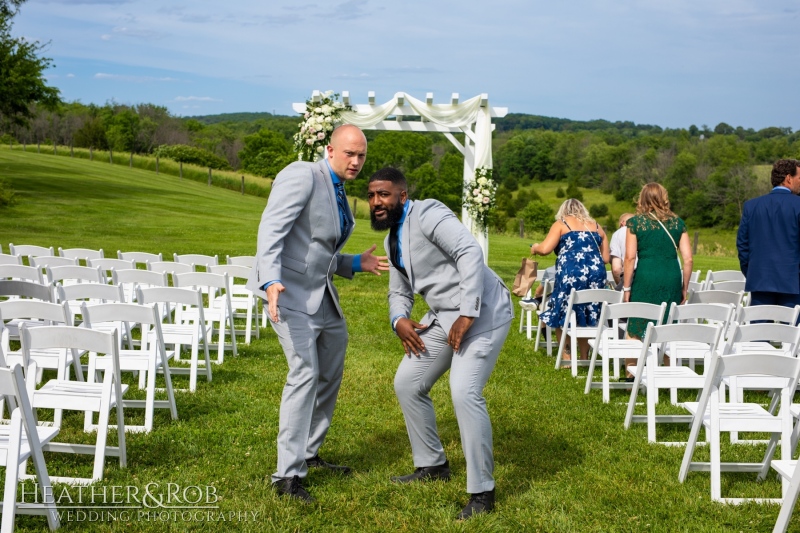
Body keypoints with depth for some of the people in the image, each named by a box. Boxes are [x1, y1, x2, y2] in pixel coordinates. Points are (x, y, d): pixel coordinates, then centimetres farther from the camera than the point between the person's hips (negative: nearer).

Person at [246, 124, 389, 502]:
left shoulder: (339, 195, 14)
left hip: (321, 293, 10)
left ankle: (308, 454, 30)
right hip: (289, 290, -10)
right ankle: (287, 474, -12)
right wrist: (271, 281, -38)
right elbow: (271, 230, -25)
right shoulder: (302, 175, -14)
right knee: (305, 374, -17)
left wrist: (357, 264, 5)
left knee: (330, 374, 15)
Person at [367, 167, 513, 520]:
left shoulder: (427, 214, -15)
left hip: (481, 312, -10)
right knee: (407, 384, 12)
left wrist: (467, 315, -27)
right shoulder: (393, 240, 14)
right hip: (444, 316, 10)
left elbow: (470, 252, -26)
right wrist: (399, 320, -1)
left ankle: (482, 492, -9)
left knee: (464, 393, -21)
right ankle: (432, 465, 28)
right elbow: (399, 292, 21)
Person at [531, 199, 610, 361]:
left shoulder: (561, 224, 10)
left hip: (571, 273, -4)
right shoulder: (597, 227, 22)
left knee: (562, 314, 9)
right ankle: (584, 358, 16)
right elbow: (605, 258, 17)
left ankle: (567, 356, 5)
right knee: (588, 316, 14)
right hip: (596, 273, 4)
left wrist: (535, 248, 20)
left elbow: (545, 249, -2)